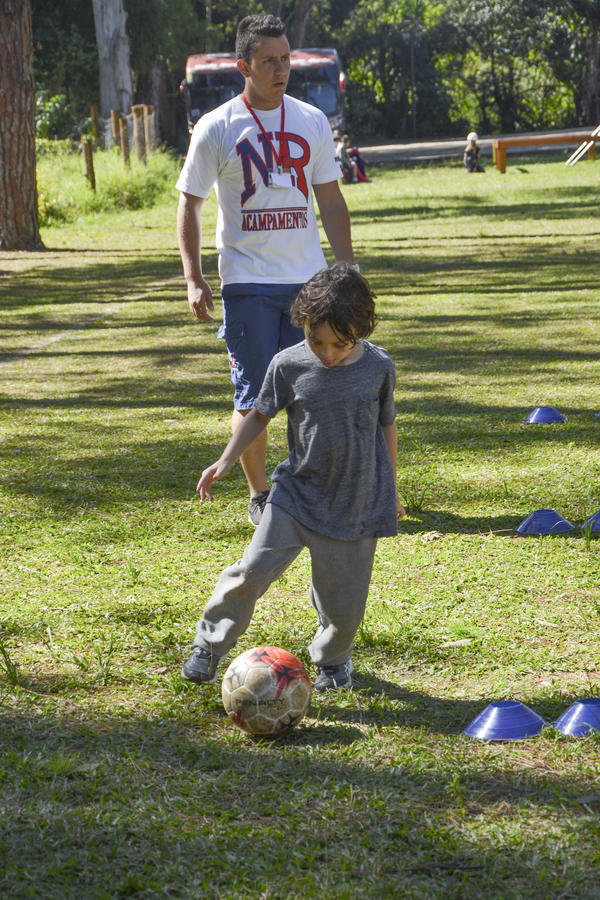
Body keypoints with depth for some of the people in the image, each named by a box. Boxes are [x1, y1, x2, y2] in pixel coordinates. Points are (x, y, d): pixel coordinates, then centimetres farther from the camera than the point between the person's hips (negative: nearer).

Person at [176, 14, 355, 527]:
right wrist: (194, 279, -5)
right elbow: (190, 203, 2)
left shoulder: (312, 122, 7)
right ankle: (259, 496, 12)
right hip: (247, 281, -3)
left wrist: (348, 270, 9)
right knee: (254, 396, -1)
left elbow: (331, 200, 14)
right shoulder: (216, 129, -3)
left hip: (309, 278, 3)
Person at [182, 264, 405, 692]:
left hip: (358, 504, 0)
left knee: (343, 602, 5)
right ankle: (210, 644, 8)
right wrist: (225, 461, 0)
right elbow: (260, 415, 8)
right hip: (297, 494, 0)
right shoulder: (289, 365, -8)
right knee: (252, 571, -14)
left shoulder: (378, 366, -6)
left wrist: (391, 490, 16)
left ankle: (333, 658, 36)